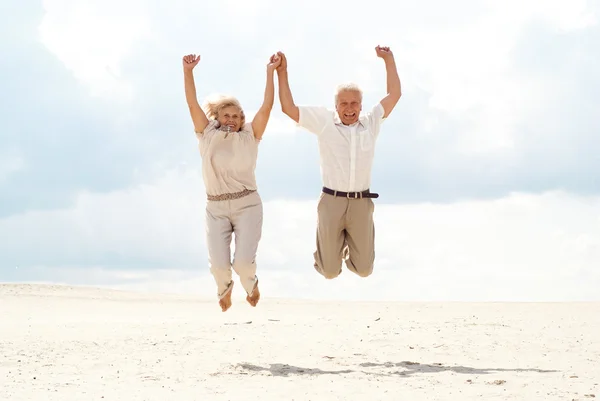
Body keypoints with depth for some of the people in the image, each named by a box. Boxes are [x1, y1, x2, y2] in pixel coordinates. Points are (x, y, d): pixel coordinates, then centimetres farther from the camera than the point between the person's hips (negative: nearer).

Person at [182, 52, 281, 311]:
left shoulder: (249, 138, 1)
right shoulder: (207, 135, 4)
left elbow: (266, 107, -6)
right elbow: (192, 104, -3)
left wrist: (271, 72, -11)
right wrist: (188, 71, -12)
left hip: (247, 205, -1)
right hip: (216, 208, 1)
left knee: (244, 261, -15)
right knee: (219, 265, -9)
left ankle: (251, 283, 24)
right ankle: (225, 288, 30)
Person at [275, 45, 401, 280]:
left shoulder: (371, 123, 6)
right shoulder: (325, 122, 0)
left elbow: (394, 95, 7)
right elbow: (289, 108, 0)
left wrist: (389, 60, 7)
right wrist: (282, 74, -4)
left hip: (361, 203, 2)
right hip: (331, 202, -1)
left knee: (363, 269, 6)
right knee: (330, 271, 3)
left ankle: (350, 246, 39)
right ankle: (337, 245, 38)